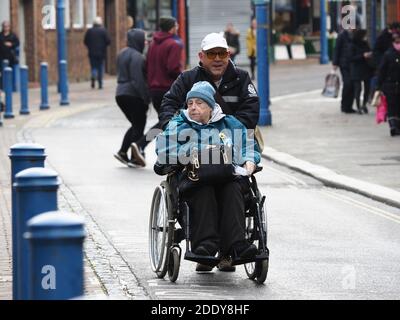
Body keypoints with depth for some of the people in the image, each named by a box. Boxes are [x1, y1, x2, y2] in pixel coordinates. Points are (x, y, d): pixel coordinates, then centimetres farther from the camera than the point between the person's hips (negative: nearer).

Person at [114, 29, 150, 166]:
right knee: (139, 126, 1)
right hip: (134, 95, -9)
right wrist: (146, 98, -17)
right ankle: (134, 158, 3)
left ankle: (122, 152, 10)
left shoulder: (123, 53, 13)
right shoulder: (136, 57, -16)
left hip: (120, 93, 9)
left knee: (135, 125, 19)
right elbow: (138, 80, -21)